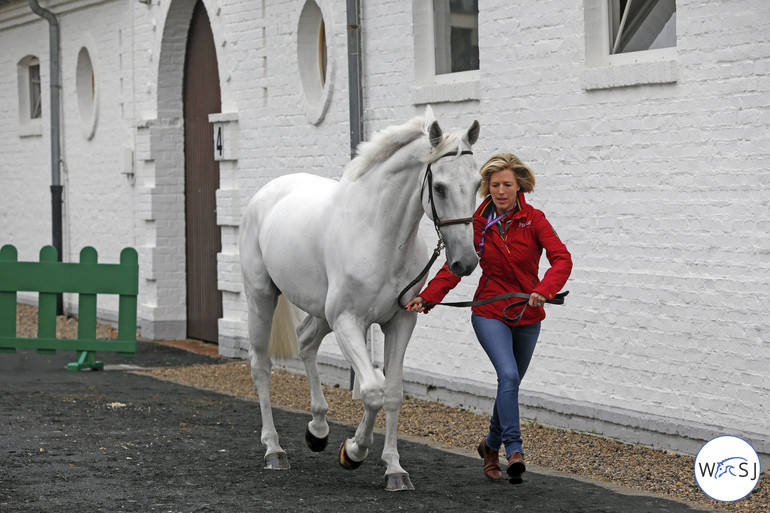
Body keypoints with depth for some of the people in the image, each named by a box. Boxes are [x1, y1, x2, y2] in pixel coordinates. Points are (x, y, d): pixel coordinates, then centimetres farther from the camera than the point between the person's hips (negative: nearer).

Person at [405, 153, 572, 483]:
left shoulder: (533, 220, -7)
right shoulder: (478, 223, -4)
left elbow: (562, 259, -19)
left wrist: (543, 291, -37)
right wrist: (427, 297, -19)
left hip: (527, 317, 2)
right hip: (490, 313, -2)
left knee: (511, 382, 13)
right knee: (508, 375, -23)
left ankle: (491, 445, 34)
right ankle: (514, 450, -23)